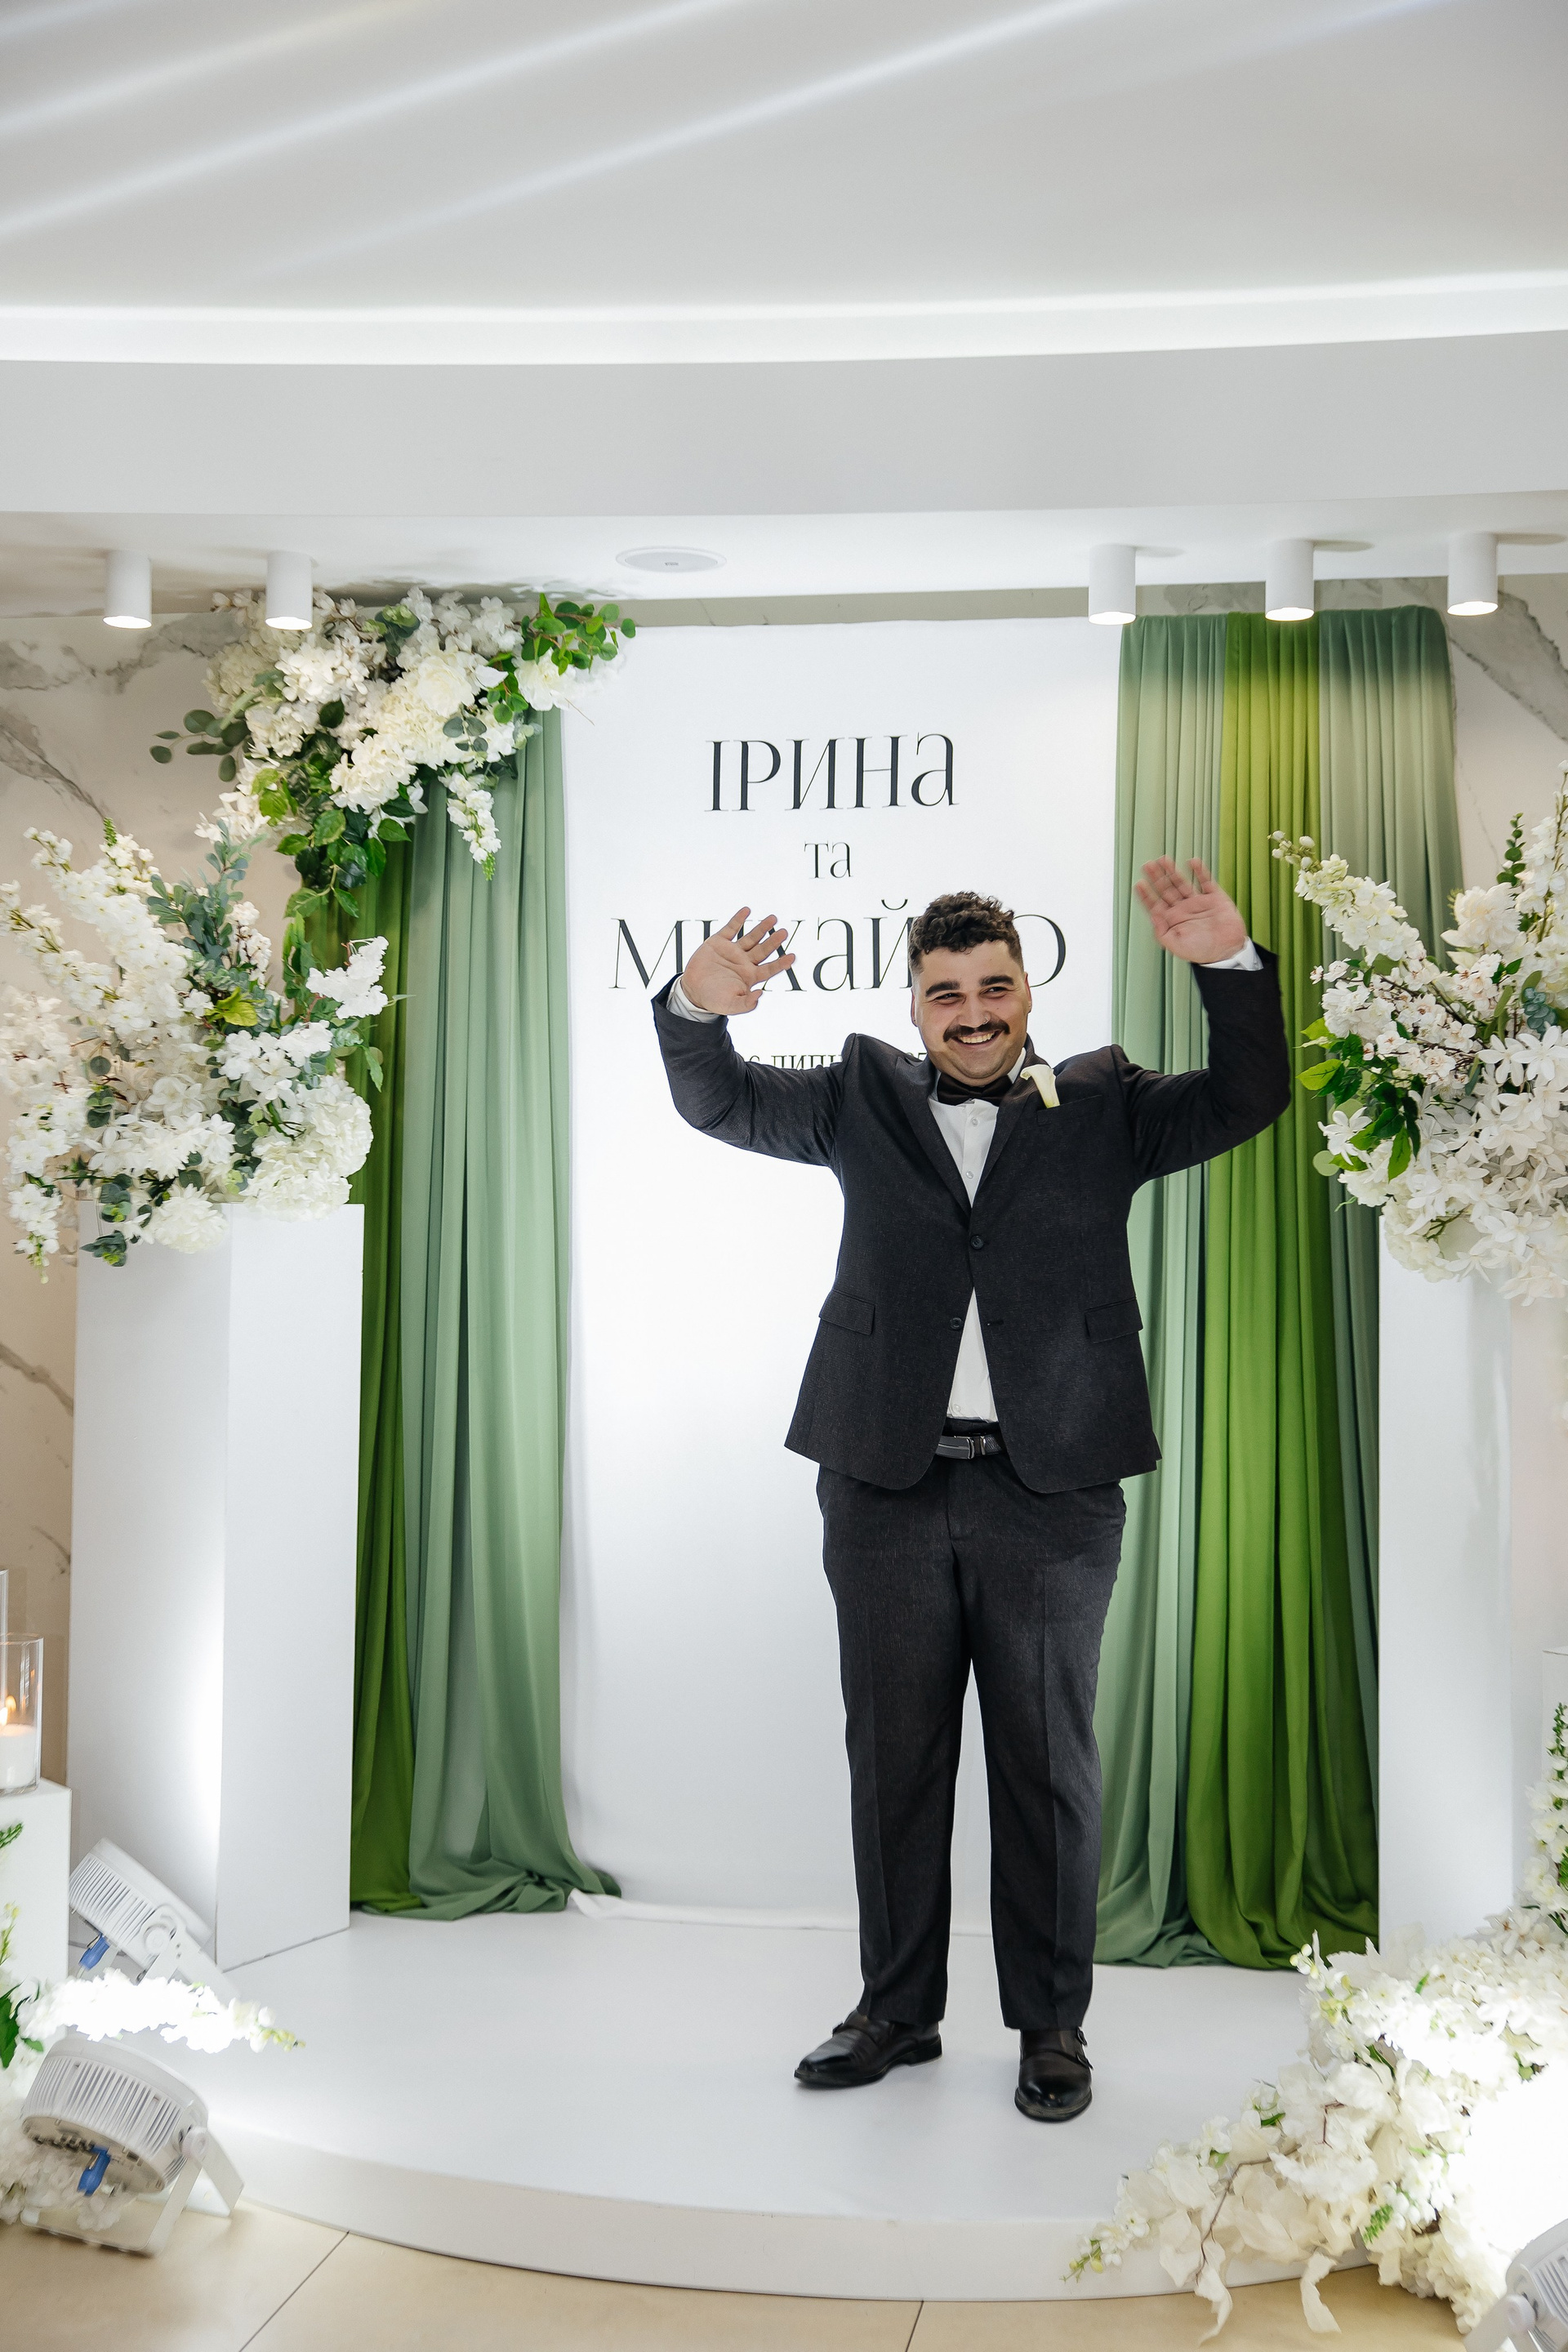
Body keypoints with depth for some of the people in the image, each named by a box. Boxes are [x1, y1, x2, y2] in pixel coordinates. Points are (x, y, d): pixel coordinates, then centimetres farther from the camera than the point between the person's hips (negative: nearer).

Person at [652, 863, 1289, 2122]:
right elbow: (720, 1104, 3)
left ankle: (1052, 2025, 22)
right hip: (888, 1483, 2)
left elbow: (1247, 1099, -1)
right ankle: (898, 2010, 26)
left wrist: (1232, 966, -17)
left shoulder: (1103, 1105, 8)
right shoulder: (867, 1097, 11)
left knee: (1048, 1762, 8)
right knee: (893, 1758, 11)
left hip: (1051, 1490, -1)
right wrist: (699, 1009, -19)